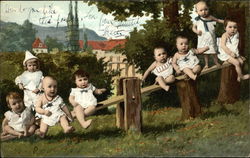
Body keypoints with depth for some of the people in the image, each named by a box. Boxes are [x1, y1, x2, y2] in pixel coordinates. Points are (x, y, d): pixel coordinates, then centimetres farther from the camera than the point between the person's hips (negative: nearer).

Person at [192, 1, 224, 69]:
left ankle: (216, 62, 27)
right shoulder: (197, 19, -4)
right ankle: (206, 64, 24)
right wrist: (197, 31, -14)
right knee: (205, 52, 11)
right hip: (203, 39, 0)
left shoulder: (210, 17, -4)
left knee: (213, 51, 9)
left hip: (211, 38, 0)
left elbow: (218, 20, 11)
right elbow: (193, 27, 6)